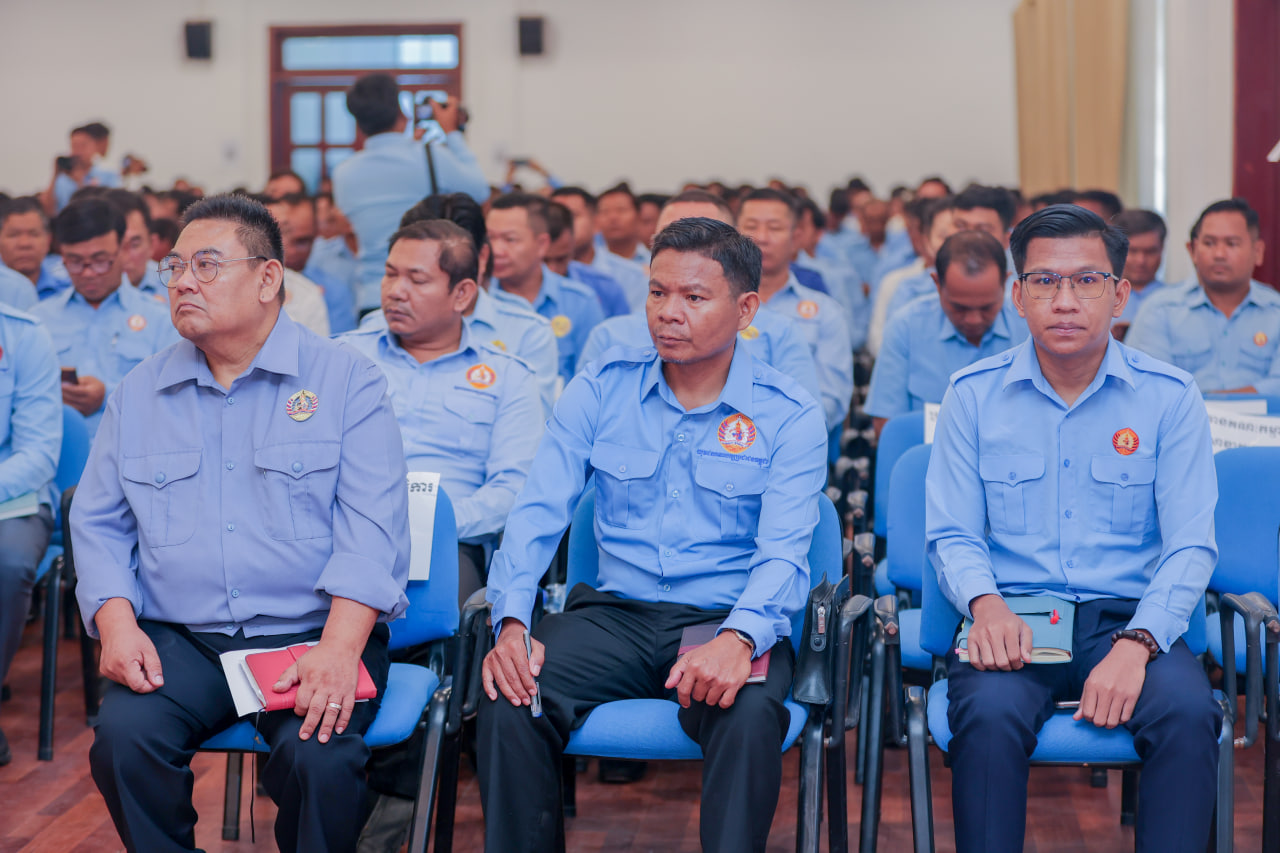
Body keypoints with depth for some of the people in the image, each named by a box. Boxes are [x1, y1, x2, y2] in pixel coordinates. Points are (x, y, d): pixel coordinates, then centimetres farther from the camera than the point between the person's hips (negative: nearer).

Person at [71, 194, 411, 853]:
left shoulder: (347, 379, 2)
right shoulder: (138, 394, 15)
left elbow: (372, 524, -7)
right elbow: (98, 523, 14)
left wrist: (338, 648, -20)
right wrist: (116, 621, -6)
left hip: (310, 631, -3)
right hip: (177, 639, 3)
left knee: (319, 756, -30)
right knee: (123, 739, -26)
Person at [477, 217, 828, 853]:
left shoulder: (790, 417, 0)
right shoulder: (600, 390, 7)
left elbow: (782, 553, -11)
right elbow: (538, 513, 0)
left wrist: (738, 638, -32)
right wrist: (511, 622, -18)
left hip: (727, 619, -2)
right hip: (613, 611, 2)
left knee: (748, 717, -36)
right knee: (508, 705, -26)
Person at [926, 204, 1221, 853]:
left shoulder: (1169, 397, 3)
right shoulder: (974, 395, 6)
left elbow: (1190, 546, -2)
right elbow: (953, 535, 6)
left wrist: (1135, 645, -19)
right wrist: (986, 603, -17)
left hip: (1128, 619, 0)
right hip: (1013, 618, 0)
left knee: (1186, 714, -31)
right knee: (988, 714, -32)